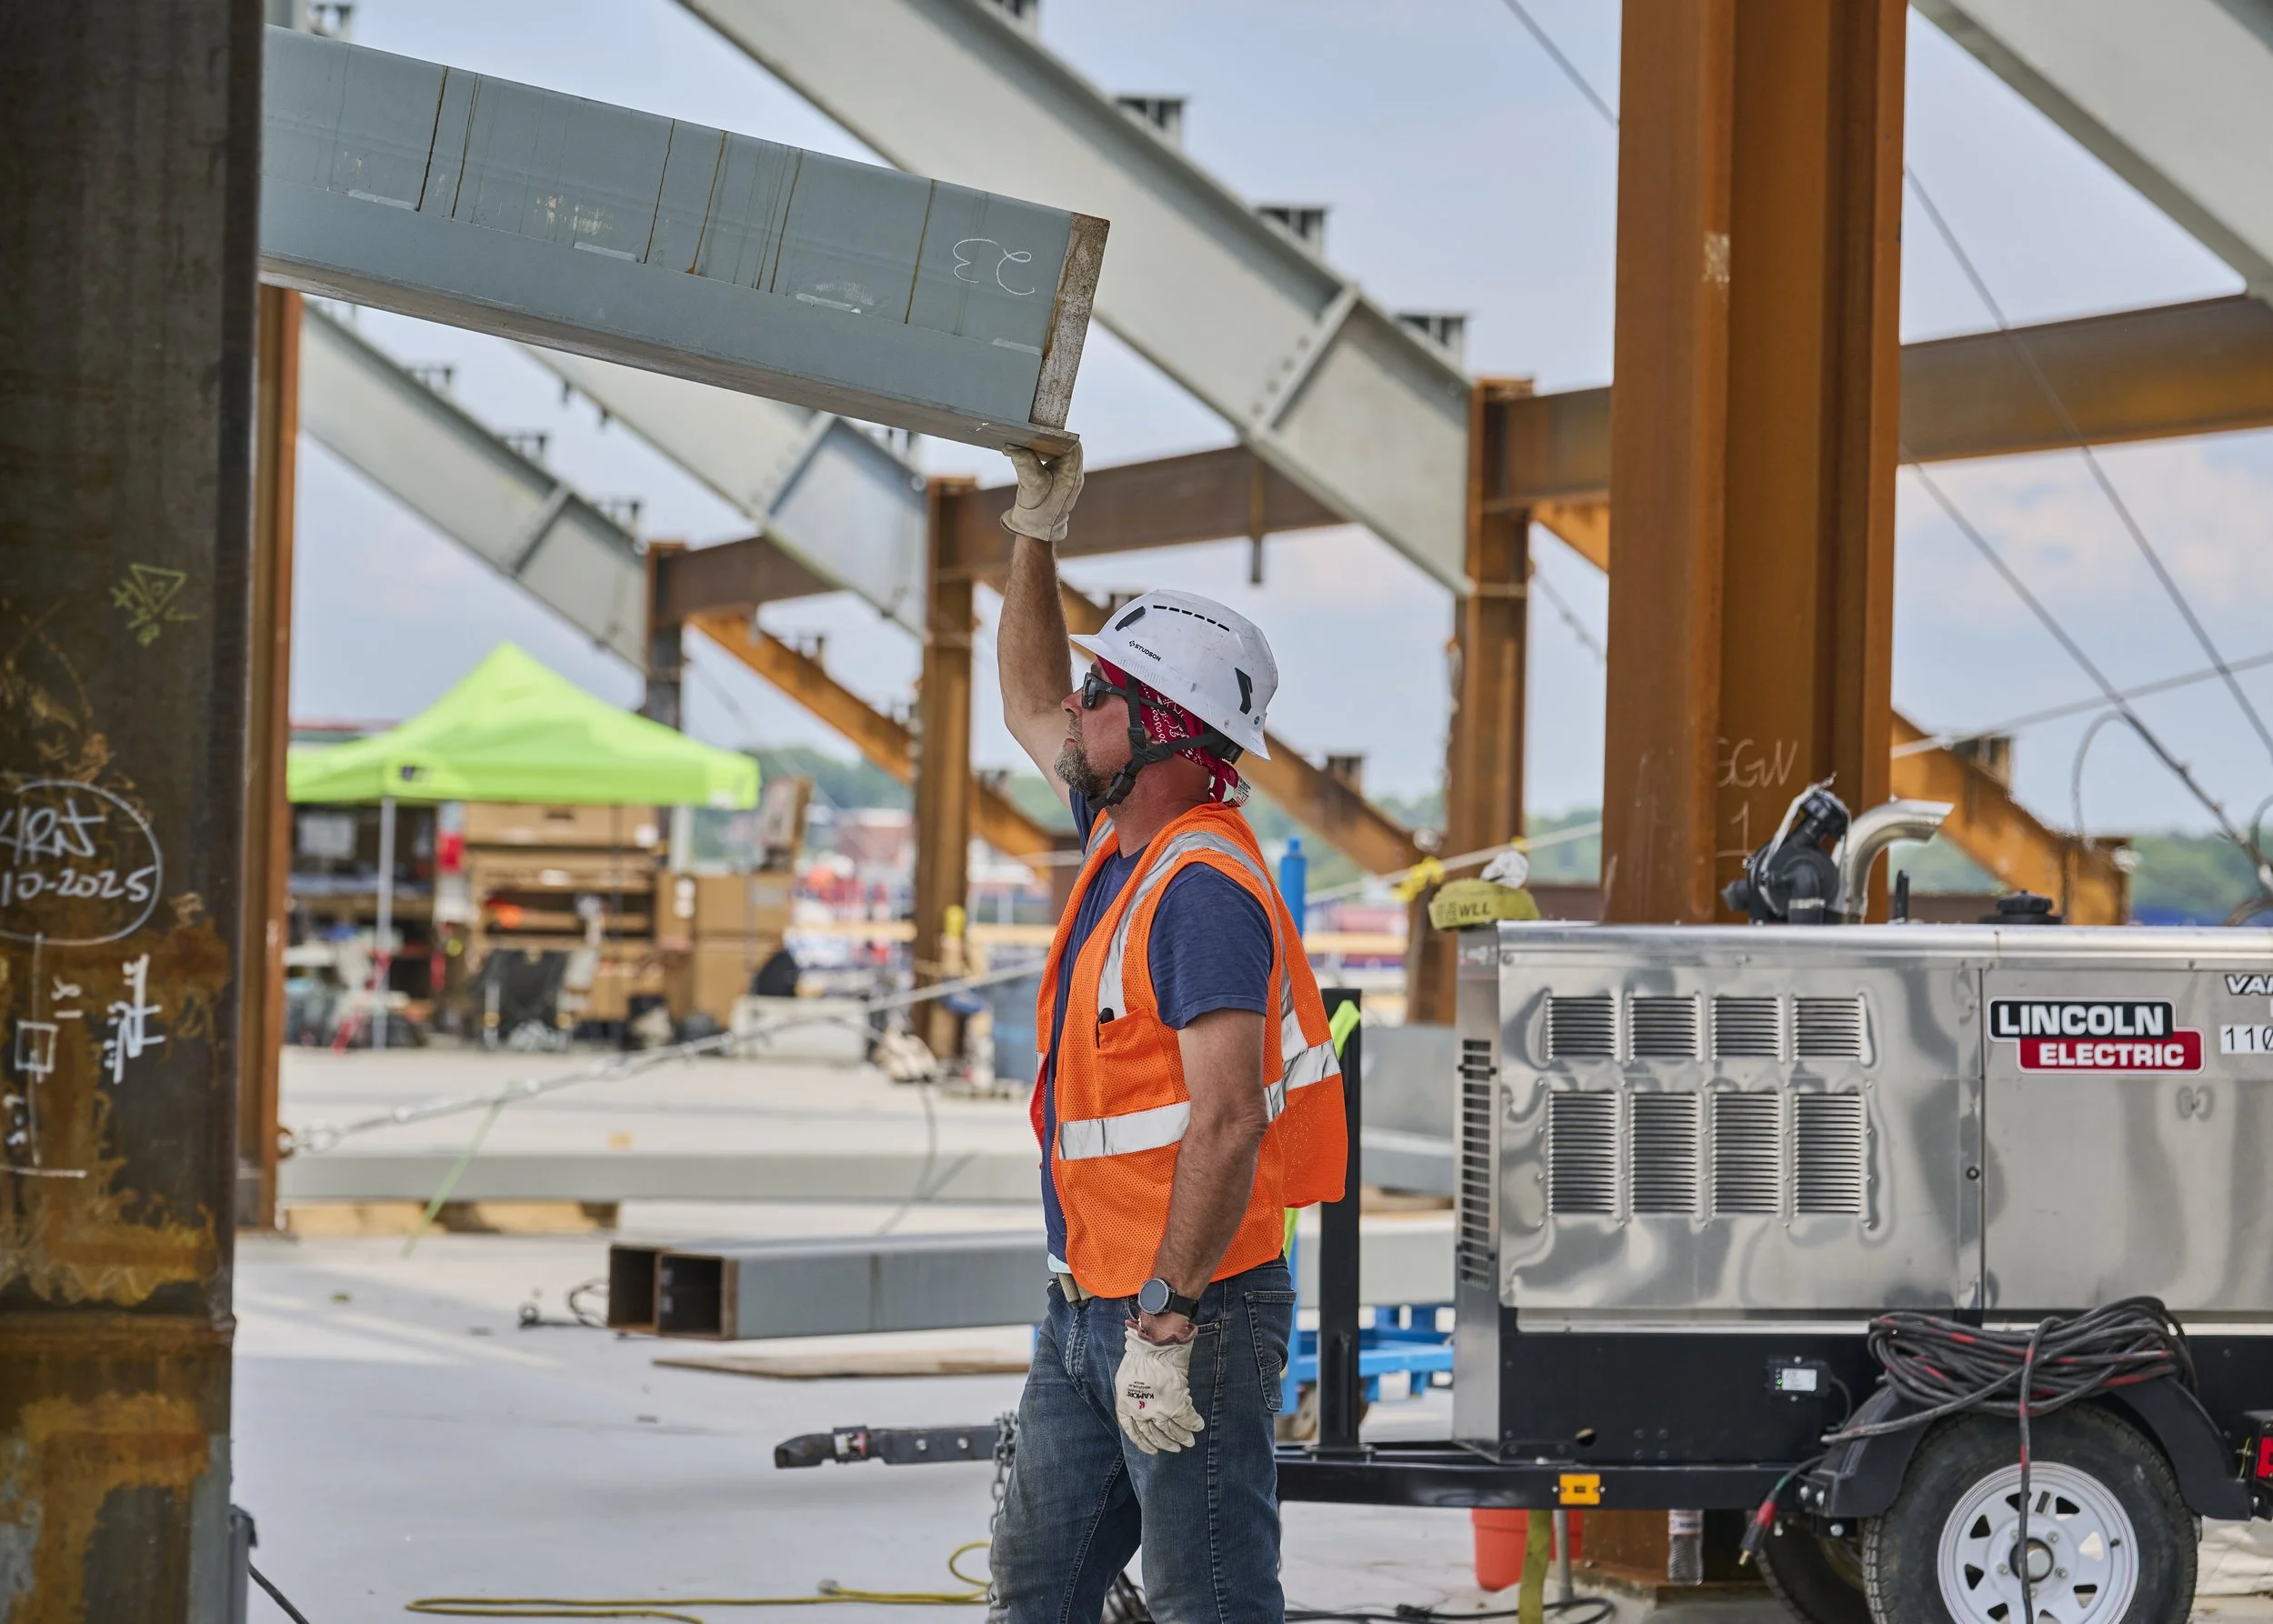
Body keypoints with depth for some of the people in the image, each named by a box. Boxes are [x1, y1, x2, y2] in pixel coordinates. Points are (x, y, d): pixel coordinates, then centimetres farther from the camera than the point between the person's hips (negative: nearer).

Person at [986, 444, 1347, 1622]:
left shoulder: (1204, 890, -18)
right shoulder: (1122, 839, 11)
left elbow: (1228, 1123, -25)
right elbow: (1030, 708, 31)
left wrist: (1167, 1320, -27)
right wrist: (1037, 531, 26)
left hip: (1192, 1314, -10)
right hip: (1087, 1307, 10)